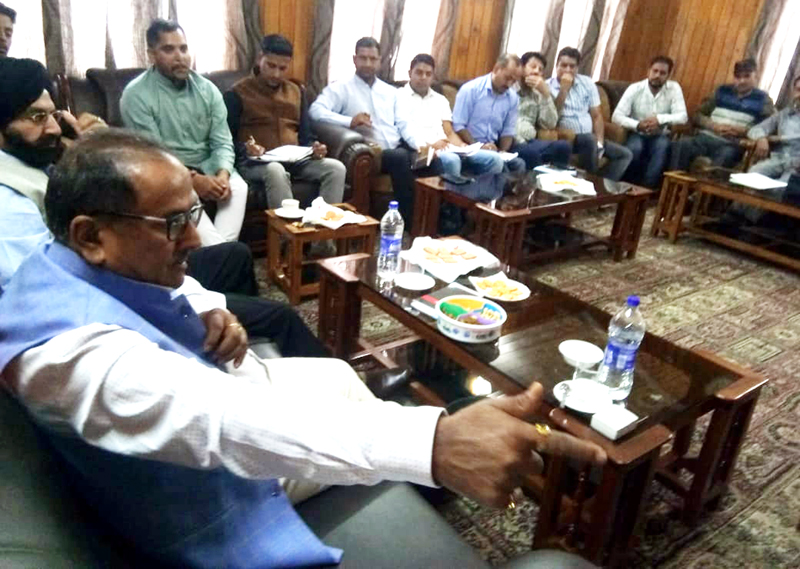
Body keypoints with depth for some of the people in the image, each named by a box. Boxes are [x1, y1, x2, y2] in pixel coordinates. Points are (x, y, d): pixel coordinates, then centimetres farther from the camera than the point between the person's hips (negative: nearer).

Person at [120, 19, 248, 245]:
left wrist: (222, 174, -23)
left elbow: (222, 142, -1)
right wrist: (193, 181, -28)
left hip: (206, 167, 4)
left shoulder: (207, 89, 4)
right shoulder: (136, 95, -9)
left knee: (237, 186, -25)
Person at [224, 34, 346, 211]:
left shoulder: (296, 92, 21)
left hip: (293, 160, 5)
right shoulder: (238, 93, 5)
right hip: (253, 161, -4)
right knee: (275, 170, -40)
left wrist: (313, 149, -4)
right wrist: (244, 149, -22)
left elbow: (305, 136, 19)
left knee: (336, 168, -20)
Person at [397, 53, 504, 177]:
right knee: (451, 160, -41)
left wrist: (463, 147, -3)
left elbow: (449, 133, 21)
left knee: (494, 159, -15)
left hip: (447, 148, 6)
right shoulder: (399, 97, 8)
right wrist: (428, 146, -19)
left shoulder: (440, 100, 27)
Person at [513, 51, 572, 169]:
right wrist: (519, 141, -15)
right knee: (531, 152, -38)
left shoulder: (537, 94, 23)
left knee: (563, 146, -22)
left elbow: (550, 124, 10)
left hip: (530, 140, 5)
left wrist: (546, 93, 4)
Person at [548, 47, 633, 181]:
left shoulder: (587, 83, 10)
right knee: (589, 139, -35)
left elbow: (597, 115, 9)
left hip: (590, 139, 6)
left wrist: (599, 142, -6)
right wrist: (564, 89, -19)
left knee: (625, 154, -8)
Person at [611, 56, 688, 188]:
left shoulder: (674, 88, -5)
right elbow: (616, 116, -17)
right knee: (635, 147, -34)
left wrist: (660, 119, -29)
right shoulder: (635, 88, -9)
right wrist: (637, 125, -32)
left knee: (663, 145, -33)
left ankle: (648, 186, -28)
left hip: (659, 136, 1)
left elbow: (683, 117, -13)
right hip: (637, 135, -1)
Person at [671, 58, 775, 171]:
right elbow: (698, 115, 16)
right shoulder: (722, 91, 20)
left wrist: (740, 131, -12)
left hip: (733, 144, -3)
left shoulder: (762, 99, 11)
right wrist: (715, 126, -3)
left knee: (726, 155, -40)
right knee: (681, 145, -30)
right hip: (706, 137, 3)